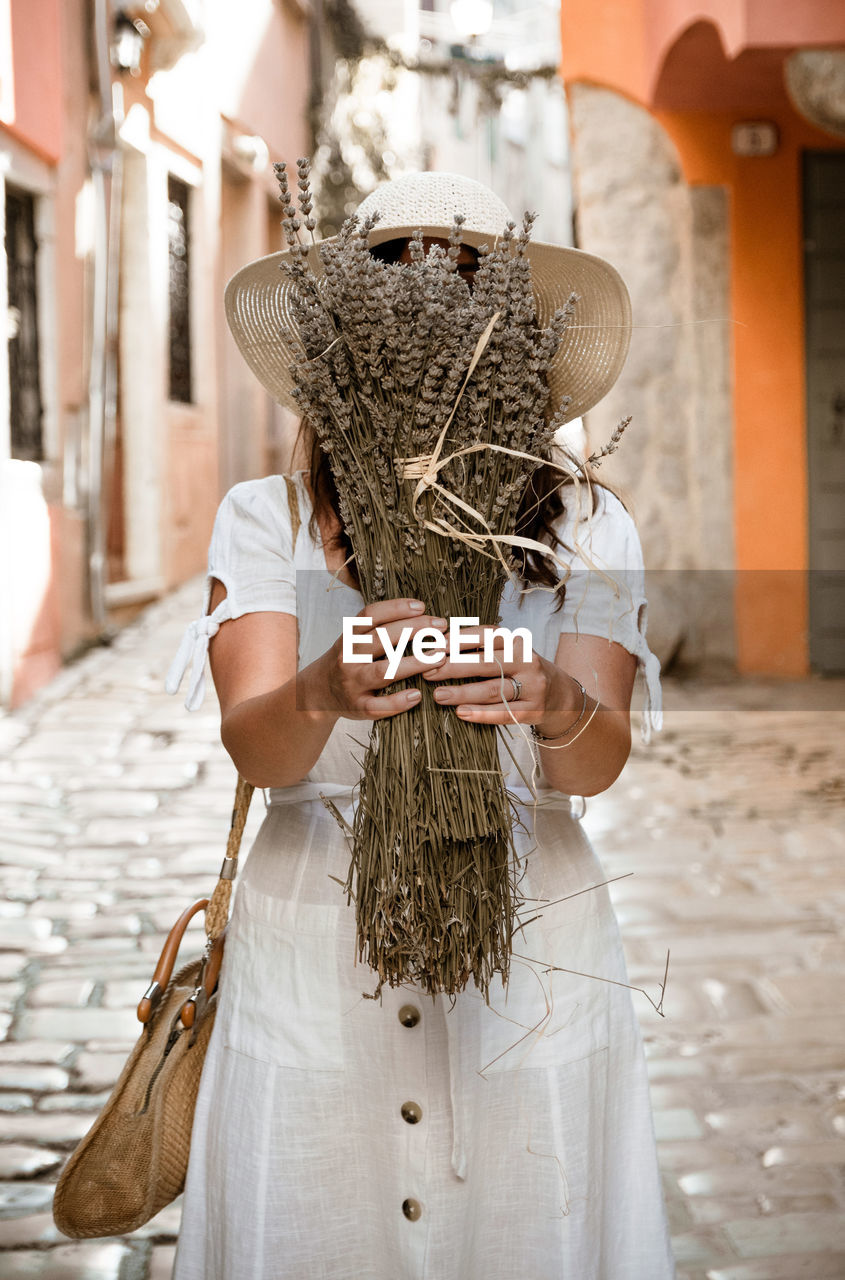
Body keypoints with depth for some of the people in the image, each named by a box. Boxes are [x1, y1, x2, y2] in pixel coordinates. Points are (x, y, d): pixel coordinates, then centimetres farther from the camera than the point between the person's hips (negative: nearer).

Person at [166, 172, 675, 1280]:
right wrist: (323, 693, -36)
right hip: (312, 949, 0)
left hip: (532, 951, 0)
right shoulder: (267, 519, -1)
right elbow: (253, 743, -13)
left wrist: (562, 711, -34)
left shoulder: (586, 528, 0)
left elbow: (601, 761, -11)